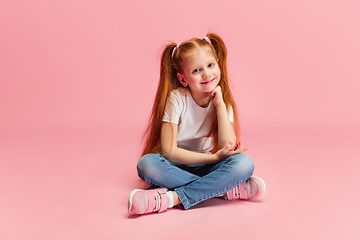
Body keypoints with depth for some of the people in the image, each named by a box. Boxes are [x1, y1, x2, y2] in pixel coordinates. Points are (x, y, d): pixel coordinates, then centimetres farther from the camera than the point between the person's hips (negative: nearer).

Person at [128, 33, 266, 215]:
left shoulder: (223, 101, -4)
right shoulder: (177, 98, -14)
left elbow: (228, 148, -16)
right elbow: (168, 151, -18)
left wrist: (220, 104, -19)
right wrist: (215, 157, -22)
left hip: (207, 167, 2)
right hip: (177, 165, -2)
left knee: (244, 163, -26)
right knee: (146, 164, -34)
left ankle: (170, 198, -30)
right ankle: (225, 189, -26)